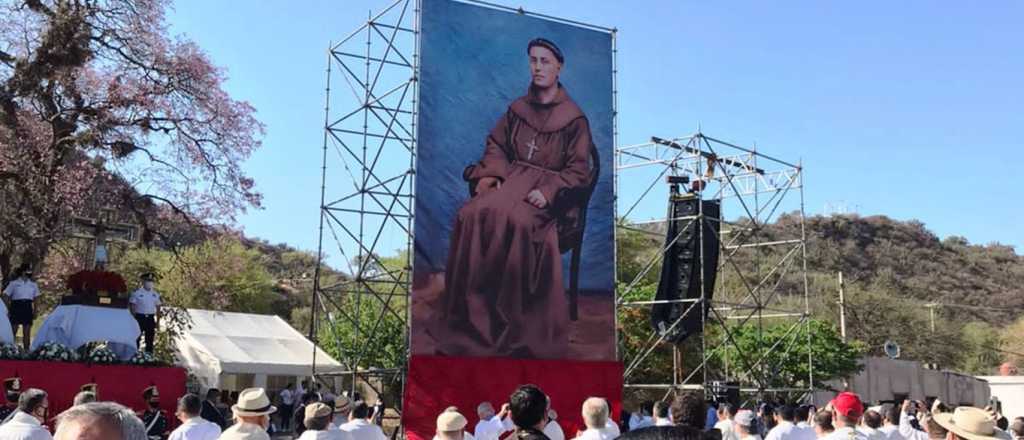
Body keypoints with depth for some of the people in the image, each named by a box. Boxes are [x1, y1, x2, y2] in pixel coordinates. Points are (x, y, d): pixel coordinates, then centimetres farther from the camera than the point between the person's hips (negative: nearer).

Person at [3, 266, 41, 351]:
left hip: (27, 308, 3)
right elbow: (5, 296, 2)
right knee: (13, 330, -6)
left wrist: (35, 311, 11)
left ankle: (26, 350, 5)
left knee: (27, 332, 2)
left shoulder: (33, 284, 13)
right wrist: (7, 309, -6)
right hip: (16, 306, -3)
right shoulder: (14, 283, 3)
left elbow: (35, 299, 17)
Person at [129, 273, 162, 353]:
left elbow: (158, 308, 12)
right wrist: (134, 320, -10)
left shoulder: (155, 294, 9)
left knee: (150, 340, 7)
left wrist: (157, 322, 7)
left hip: (150, 318, 4)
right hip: (140, 317, -4)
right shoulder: (136, 293, -3)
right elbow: (132, 307, -4)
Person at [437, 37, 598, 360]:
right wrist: (489, 174, -1)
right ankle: (468, 318, -26)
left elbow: (579, 171, -2)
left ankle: (515, 326, -28)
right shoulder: (517, 109, 16)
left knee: (517, 221, -38)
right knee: (472, 214, -29)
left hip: (548, 191, -4)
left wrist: (549, 191, -19)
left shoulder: (574, 118, 1)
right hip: (512, 179, 4)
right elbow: (496, 146, 20)